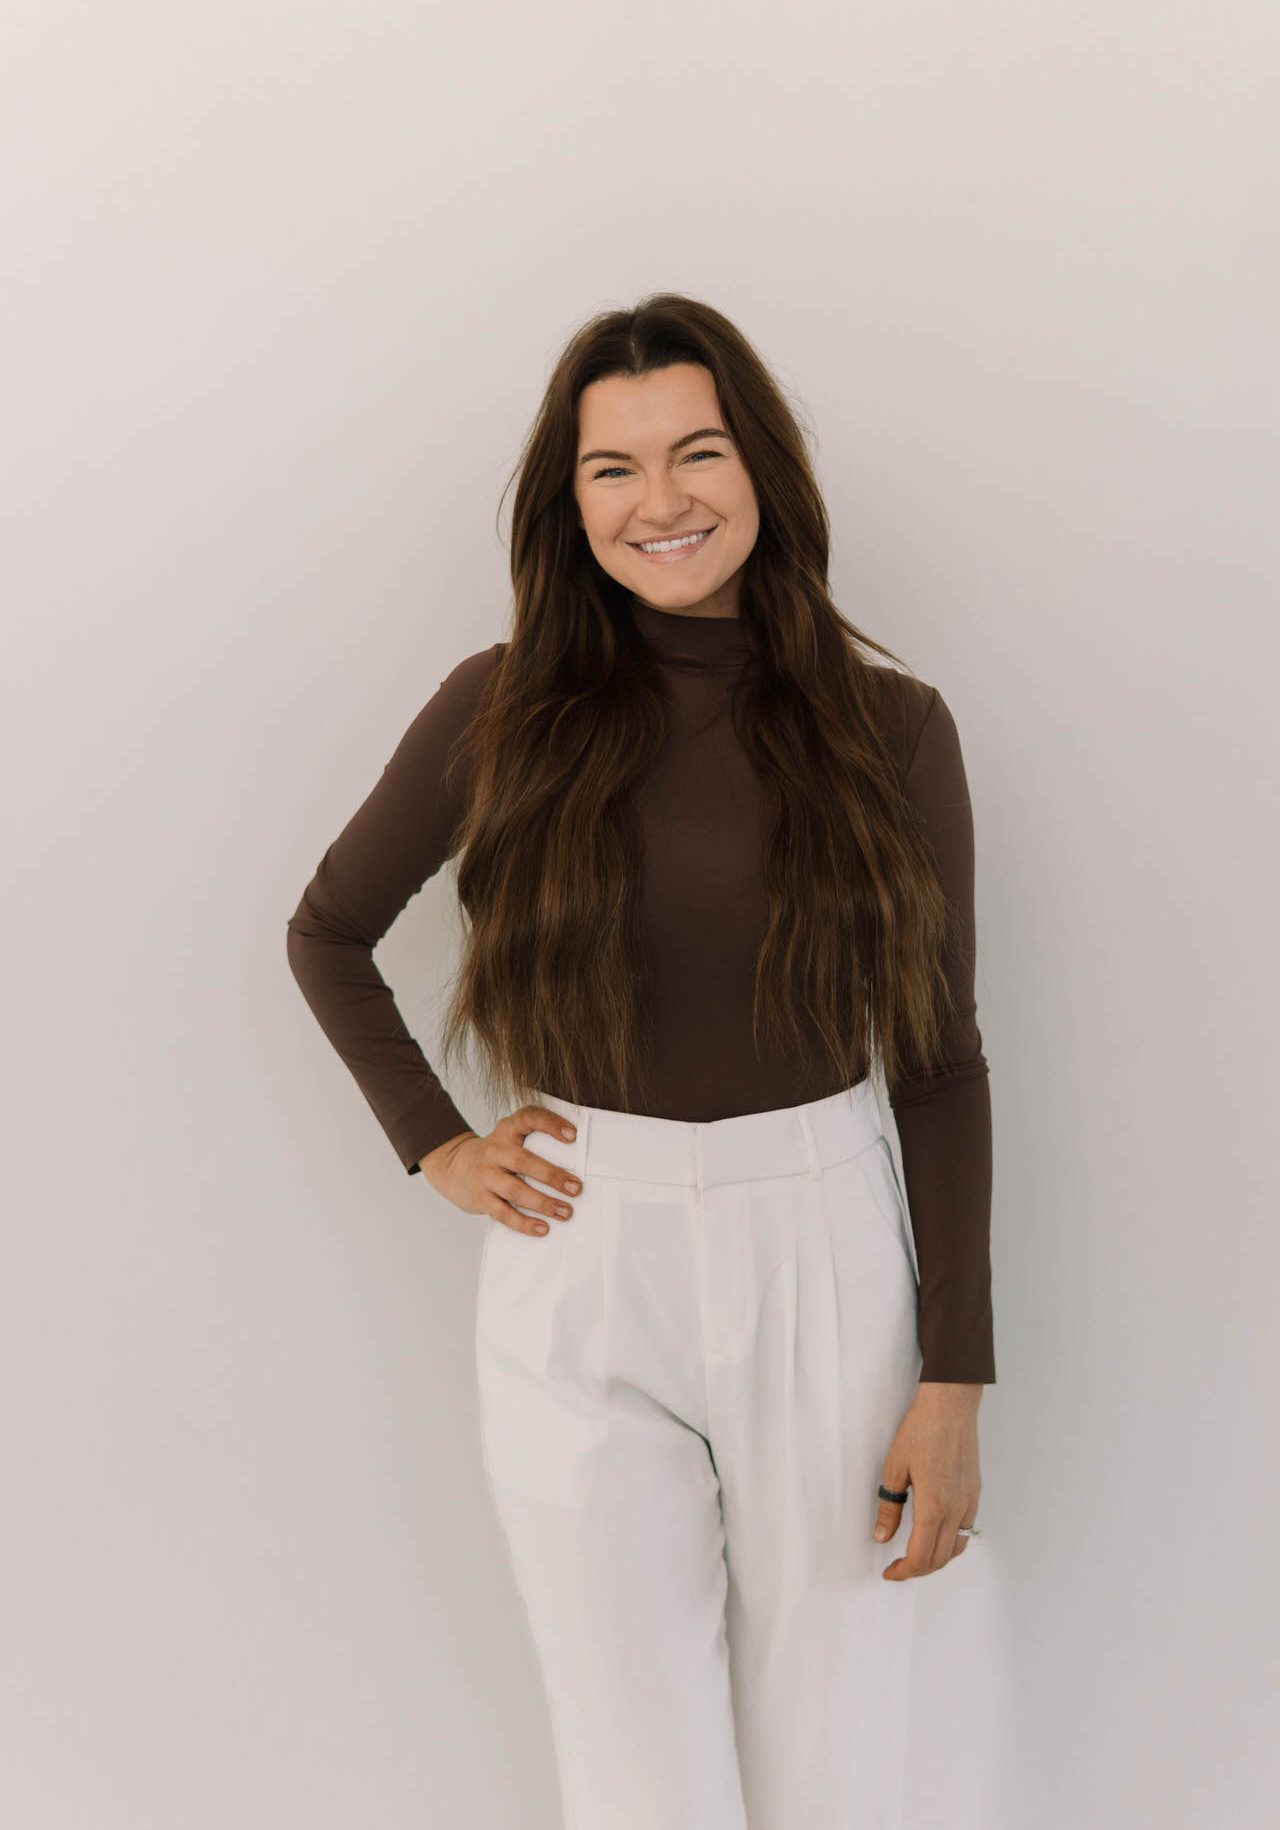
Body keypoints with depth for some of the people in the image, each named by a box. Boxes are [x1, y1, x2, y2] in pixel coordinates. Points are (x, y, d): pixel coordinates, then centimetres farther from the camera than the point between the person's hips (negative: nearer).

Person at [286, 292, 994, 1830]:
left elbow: (939, 1064, 1)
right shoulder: (504, 709, -2)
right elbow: (326, 932, 13)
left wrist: (955, 1379, -1)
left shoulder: (889, 728, -1)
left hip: (823, 1256, 1)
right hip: (580, 1279, 0)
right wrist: (433, 1144, 2)